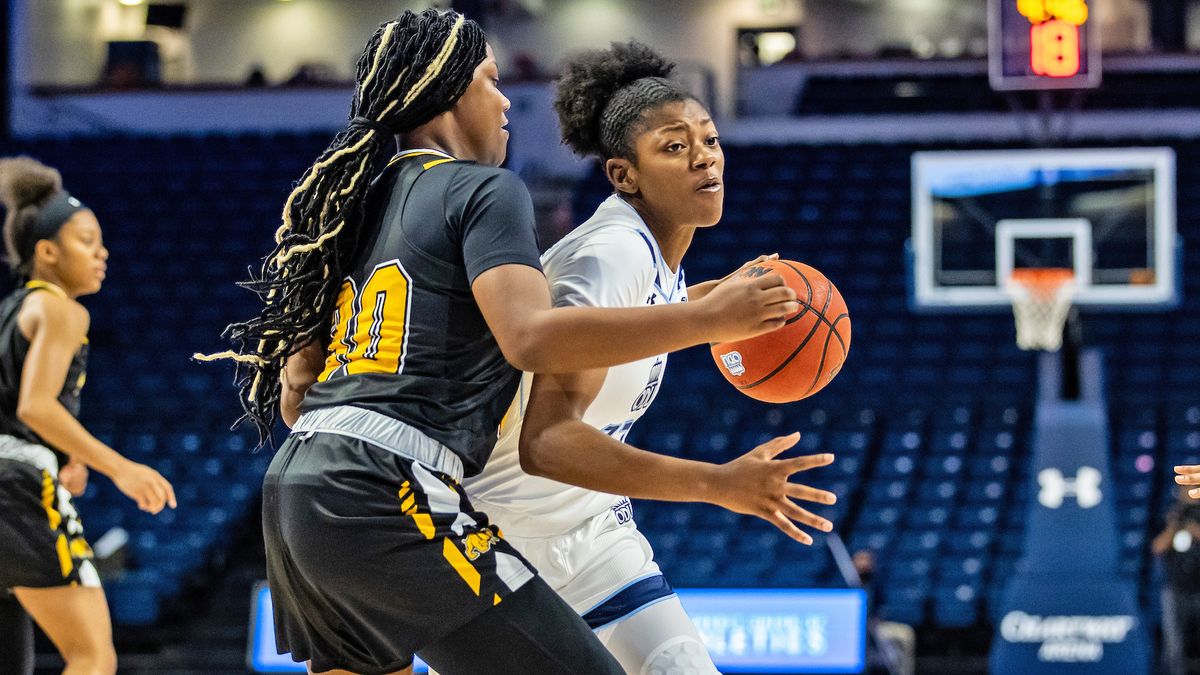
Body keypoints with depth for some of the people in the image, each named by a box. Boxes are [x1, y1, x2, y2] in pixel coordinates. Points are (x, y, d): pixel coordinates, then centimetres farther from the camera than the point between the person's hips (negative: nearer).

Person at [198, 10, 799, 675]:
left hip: (292, 491, 9)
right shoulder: (484, 190, 0)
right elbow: (529, 337, -18)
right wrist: (704, 320, -16)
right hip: (386, 495, -9)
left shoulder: (358, 201, 23)